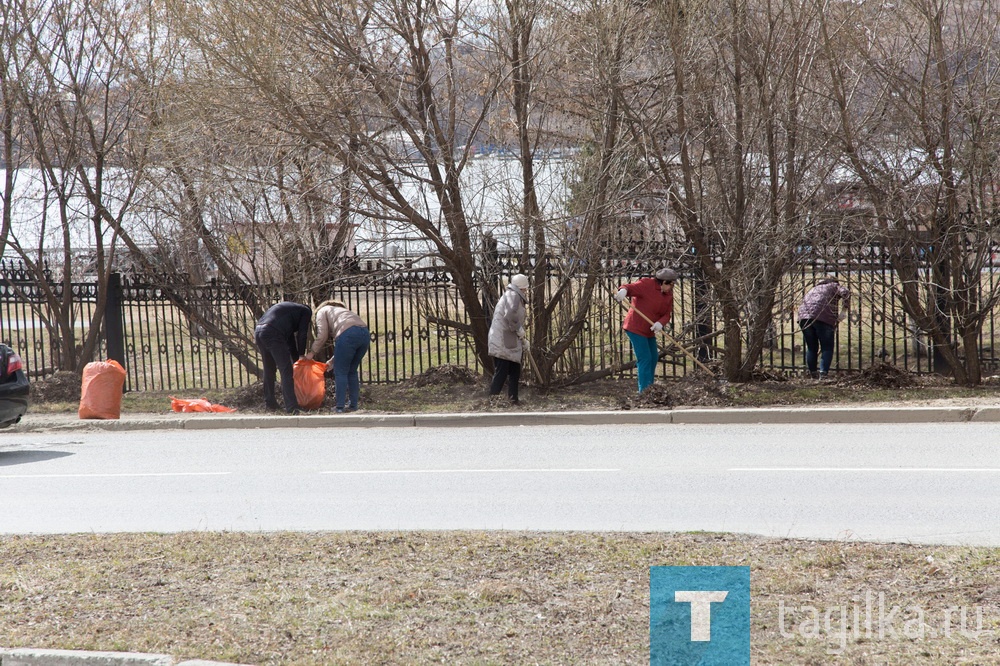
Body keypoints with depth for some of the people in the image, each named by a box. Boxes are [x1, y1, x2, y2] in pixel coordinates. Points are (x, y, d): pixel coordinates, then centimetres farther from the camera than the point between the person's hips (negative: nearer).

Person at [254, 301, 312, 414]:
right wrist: (301, 356, 14)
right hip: (273, 334, -8)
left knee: (269, 370, 22)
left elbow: (290, 338, 36)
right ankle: (292, 408, -12)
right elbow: (302, 335, 4)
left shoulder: (290, 308, 36)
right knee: (286, 371, -7)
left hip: (258, 331, 8)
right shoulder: (306, 312, 14)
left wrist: (296, 360, 34)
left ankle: (270, 403, 29)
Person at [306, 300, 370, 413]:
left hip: (348, 334, -7)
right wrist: (332, 361, 35)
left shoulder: (322, 311, 22)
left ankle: (340, 408, -1)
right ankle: (353, 405, 20)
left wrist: (312, 352, 18)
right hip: (365, 333, 7)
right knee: (352, 371, 19)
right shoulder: (341, 310, 40)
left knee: (340, 372, 2)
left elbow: (322, 336, 7)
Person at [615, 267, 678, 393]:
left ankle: (649, 387, 34)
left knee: (653, 358, 18)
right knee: (645, 359, -13)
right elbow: (631, 287, -29)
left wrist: (660, 323, -22)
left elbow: (667, 314, 0)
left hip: (649, 331, 9)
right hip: (636, 328, -9)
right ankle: (644, 390, -12)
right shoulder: (646, 284, -16)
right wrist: (623, 290, -54)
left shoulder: (668, 294, 5)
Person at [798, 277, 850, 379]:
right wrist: (844, 311, 3)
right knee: (827, 348, 2)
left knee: (811, 348, 16)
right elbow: (845, 293, -3)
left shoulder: (814, 289, 38)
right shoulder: (835, 286, 21)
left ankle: (813, 375, 20)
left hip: (804, 315, 5)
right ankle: (823, 374, -11)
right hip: (823, 317, -5)